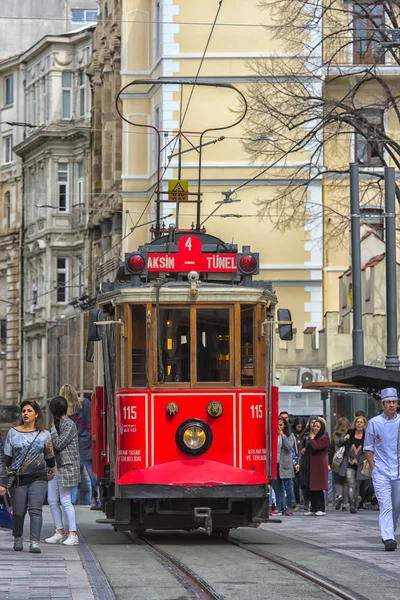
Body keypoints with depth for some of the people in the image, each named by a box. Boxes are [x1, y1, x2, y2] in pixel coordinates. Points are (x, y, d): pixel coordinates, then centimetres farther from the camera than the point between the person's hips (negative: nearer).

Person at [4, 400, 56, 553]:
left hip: (38, 477, -1)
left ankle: (35, 543, -17)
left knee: (35, 510, -13)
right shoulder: (13, 433, 6)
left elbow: (49, 455, 19)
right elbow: (7, 456, 8)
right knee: (18, 512, 5)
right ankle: (18, 539, 26)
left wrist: (52, 470, 30)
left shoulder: (44, 435, 6)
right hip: (18, 478, 1)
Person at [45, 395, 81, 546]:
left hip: (66, 466, -9)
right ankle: (60, 532, 17)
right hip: (55, 466, 9)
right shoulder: (58, 423, 13)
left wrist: (53, 427, -10)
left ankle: (73, 535, -5)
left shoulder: (69, 425, -12)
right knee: (52, 500, 9)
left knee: (65, 500, -9)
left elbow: (59, 444, -17)